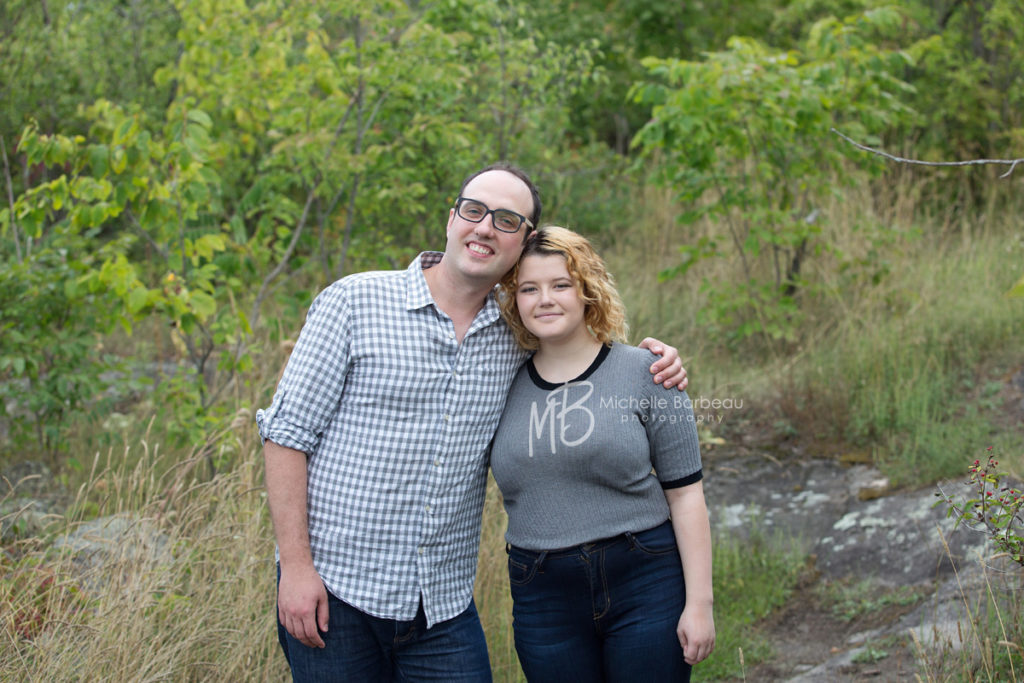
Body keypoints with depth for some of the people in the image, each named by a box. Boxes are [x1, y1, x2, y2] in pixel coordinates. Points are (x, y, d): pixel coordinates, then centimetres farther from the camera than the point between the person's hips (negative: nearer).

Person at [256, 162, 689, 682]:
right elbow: (288, 432, -5)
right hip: (335, 589, -3)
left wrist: (653, 367, 3)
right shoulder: (353, 302, -4)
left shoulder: (515, 341, 6)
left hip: (446, 603, 3)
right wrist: (296, 566, -11)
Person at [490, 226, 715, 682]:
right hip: (544, 601, 3)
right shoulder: (507, 385, 5)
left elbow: (685, 493, -3)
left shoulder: (644, 372, -3)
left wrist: (699, 602, -7)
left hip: (646, 589, -3)